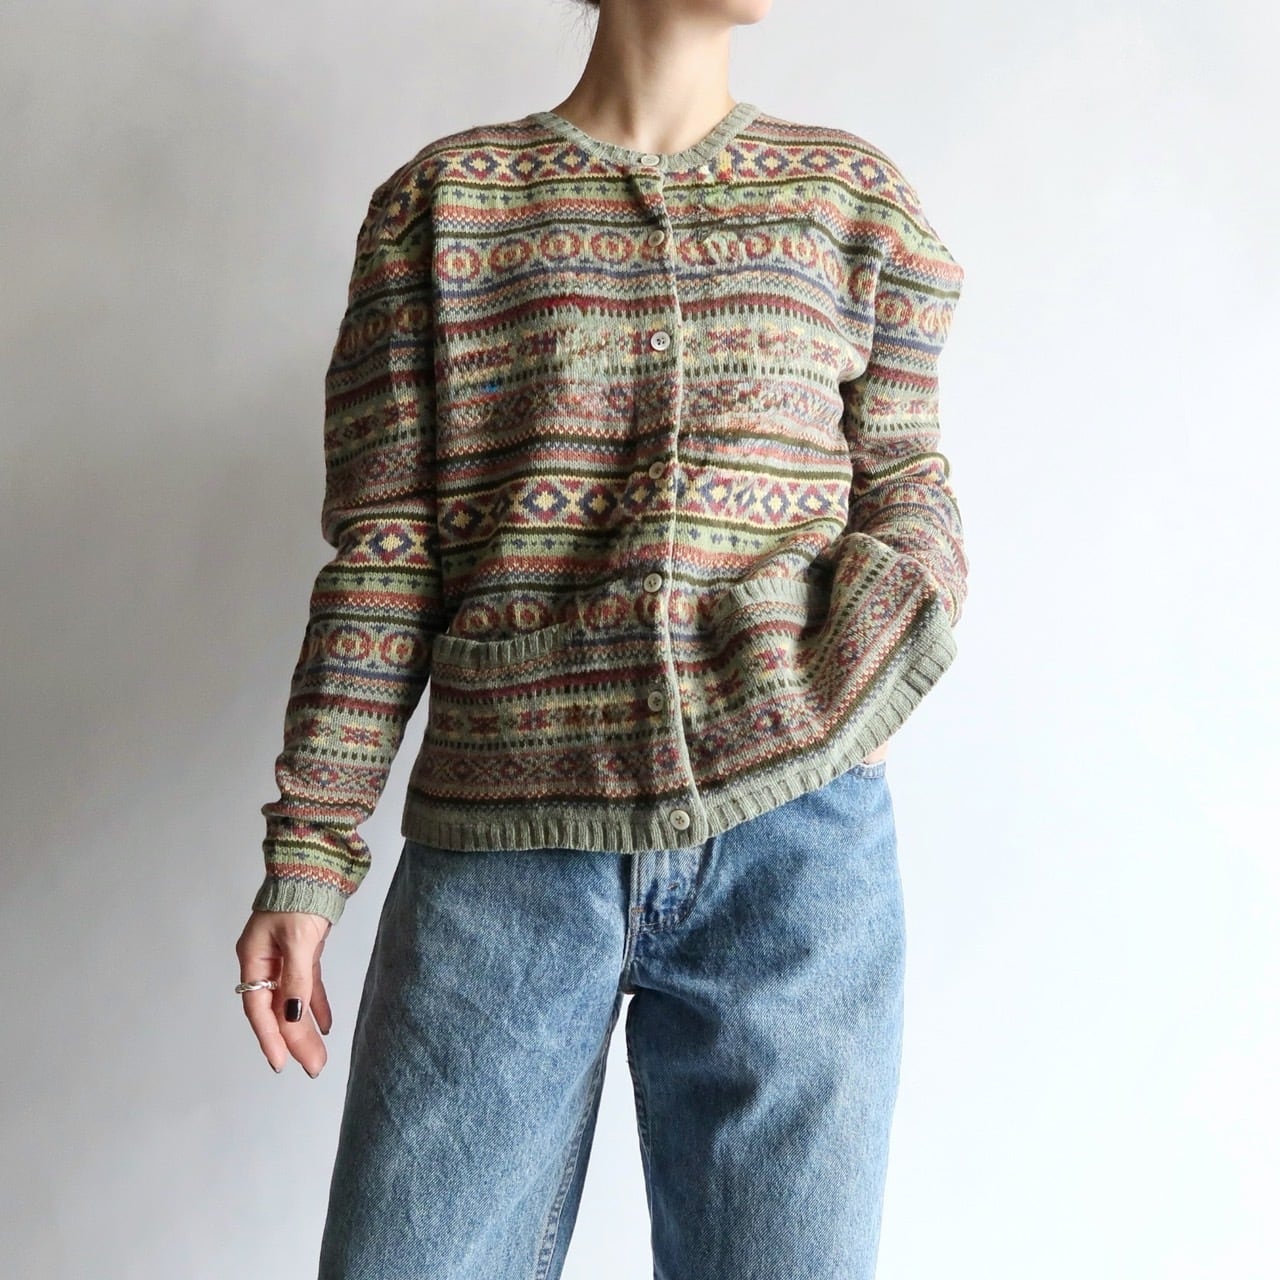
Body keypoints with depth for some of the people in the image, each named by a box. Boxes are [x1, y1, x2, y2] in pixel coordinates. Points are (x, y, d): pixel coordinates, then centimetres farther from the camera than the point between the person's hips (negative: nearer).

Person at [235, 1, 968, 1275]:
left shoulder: (850, 197, 11)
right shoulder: (441, 200, 8)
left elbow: (909, 493, 14)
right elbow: (380, 548, 4)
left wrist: (862, 662, -8)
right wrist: (307, 851, -2)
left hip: (789, 844, 1)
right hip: (502, 845, 0)